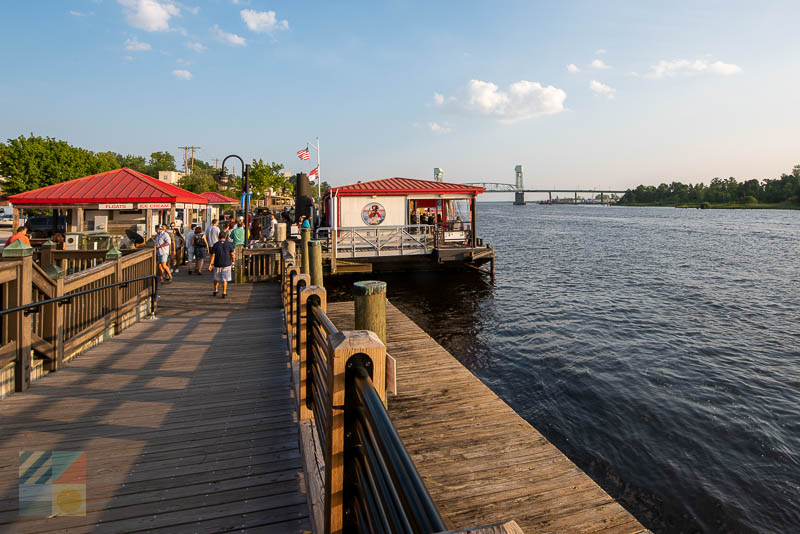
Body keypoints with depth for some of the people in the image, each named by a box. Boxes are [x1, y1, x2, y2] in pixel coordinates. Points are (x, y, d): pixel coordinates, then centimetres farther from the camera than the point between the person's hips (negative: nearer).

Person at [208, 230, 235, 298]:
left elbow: (213, 255, -8)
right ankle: (224, 293, 1)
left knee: (216, 278, 19)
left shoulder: (215, 245, -6)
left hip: (217, 264, 1)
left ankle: (215, 290, 28)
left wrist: (210, 264, -5)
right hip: (226, 264, -1)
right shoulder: (229, 244, -6)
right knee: (225, 279, 4)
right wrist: (233, 260, 12)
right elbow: (232, 254, -6)